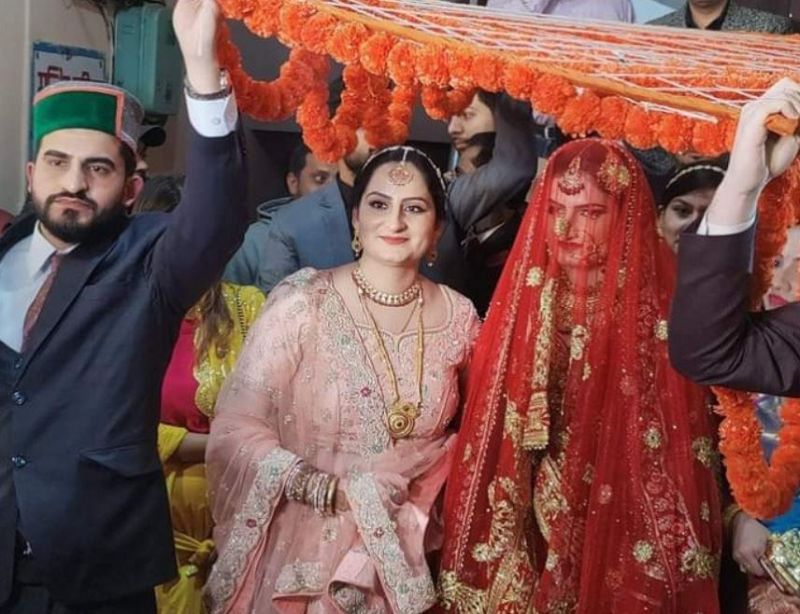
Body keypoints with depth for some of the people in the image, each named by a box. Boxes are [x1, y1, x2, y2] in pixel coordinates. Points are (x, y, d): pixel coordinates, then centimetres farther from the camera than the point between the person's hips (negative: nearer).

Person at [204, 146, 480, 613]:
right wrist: (333, 491, -20)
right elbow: (235, 428, -15)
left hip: (405, 557, 3)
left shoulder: (458, 317, -4)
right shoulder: (301, 306, -14)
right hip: (305, 555, -3)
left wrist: (431, 469, -4)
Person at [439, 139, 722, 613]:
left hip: (625, 534, -3)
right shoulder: (522, 301, 0)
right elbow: (492, 441, 3)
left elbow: (681, 455, -8)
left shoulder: (661, 313, -10)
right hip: (529, 532, 3)